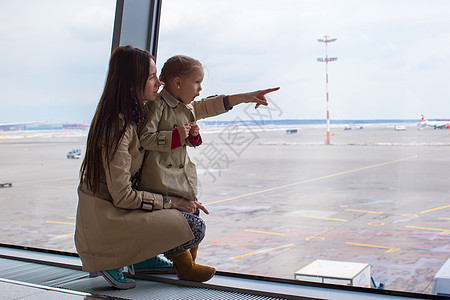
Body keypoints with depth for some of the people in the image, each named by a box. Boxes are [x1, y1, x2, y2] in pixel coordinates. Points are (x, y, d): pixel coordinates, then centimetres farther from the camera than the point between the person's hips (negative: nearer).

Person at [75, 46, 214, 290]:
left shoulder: (134, 115, 5)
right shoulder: (118, 128, -24)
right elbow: (122, 197, -23)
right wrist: (170, 202, -13)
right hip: (105, 221, -10)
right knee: (195, 228, -14)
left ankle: (144, 256, 15)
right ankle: (110, 260, -5)